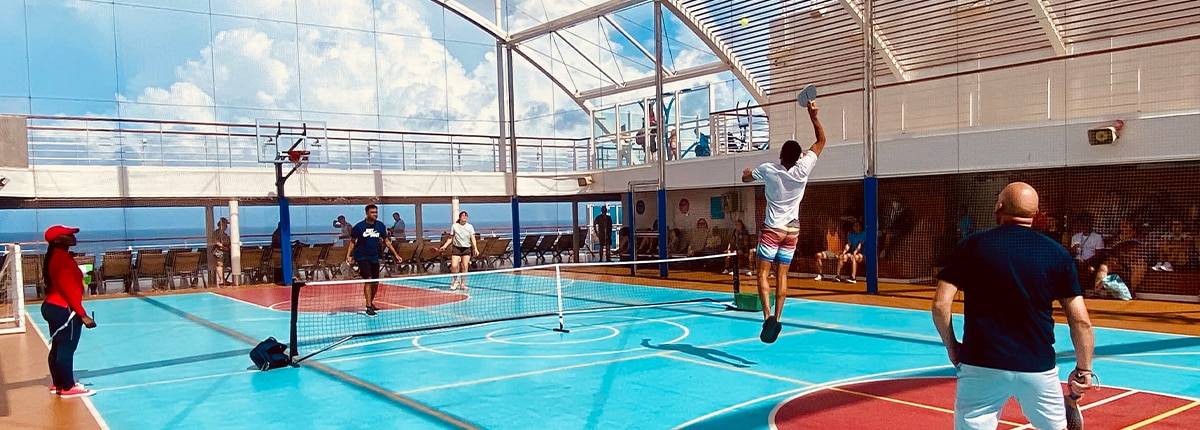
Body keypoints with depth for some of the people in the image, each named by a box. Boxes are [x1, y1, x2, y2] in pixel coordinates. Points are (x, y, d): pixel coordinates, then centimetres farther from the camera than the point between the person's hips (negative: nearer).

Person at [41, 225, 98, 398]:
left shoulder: (56, 256, 12)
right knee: (66, 349, -3)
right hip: (63, 310, -11)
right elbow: (69, 290, -23)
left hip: (53, 307, 11)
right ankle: (68, 388, 3)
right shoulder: (62, 258, -20)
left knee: (58, 348, 17)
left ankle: (59, 384, 26)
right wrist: (83, 315, -21)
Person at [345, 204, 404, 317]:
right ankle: (369, 307, -14)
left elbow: (386, 241, 8)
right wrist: (348, 255, -14)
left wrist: (396, 254, 3)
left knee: (375, 283, 9)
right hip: (362, 257, -4)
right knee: (368, 280, -17)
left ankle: (371, 303, 31)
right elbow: (352, 242, 0)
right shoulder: (359, 227, -9)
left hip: (374, 257, 4)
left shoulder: (380, 226, 0)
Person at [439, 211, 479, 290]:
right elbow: (451, 238, 9)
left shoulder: (470, 227, 4)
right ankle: (455, 281, 14)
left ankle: (463, 284, 10)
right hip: (456, 248, -1)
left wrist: (475, 249, -9)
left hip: (467, 249, 1)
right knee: (454, 266, -11)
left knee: (465, 267, -2)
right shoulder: (454, 226, 3)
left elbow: (473, 239, 2)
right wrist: (445, 246, -3)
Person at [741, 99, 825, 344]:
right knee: (782, 275, 7)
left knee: (763, 273, -4)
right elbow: (821, 140, 2)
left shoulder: (768, 170, -13)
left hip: (772, 229, -3)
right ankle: (777, 319, 5)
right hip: (792, 231, 3)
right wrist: (813, 116, 0)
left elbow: (745, 178, 9)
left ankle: (768, 316, -22)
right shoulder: (803, 169, -11)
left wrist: (747, 172, 32)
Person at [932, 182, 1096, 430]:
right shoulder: (1057, 254, 2)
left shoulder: (971, 246, -3)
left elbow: (940, 304, -7)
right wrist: (1083, 369, 12)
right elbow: (1080, 321, 0)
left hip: (982, 366, -2)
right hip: (1038, 368, 2)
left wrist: (951, 345, 8)